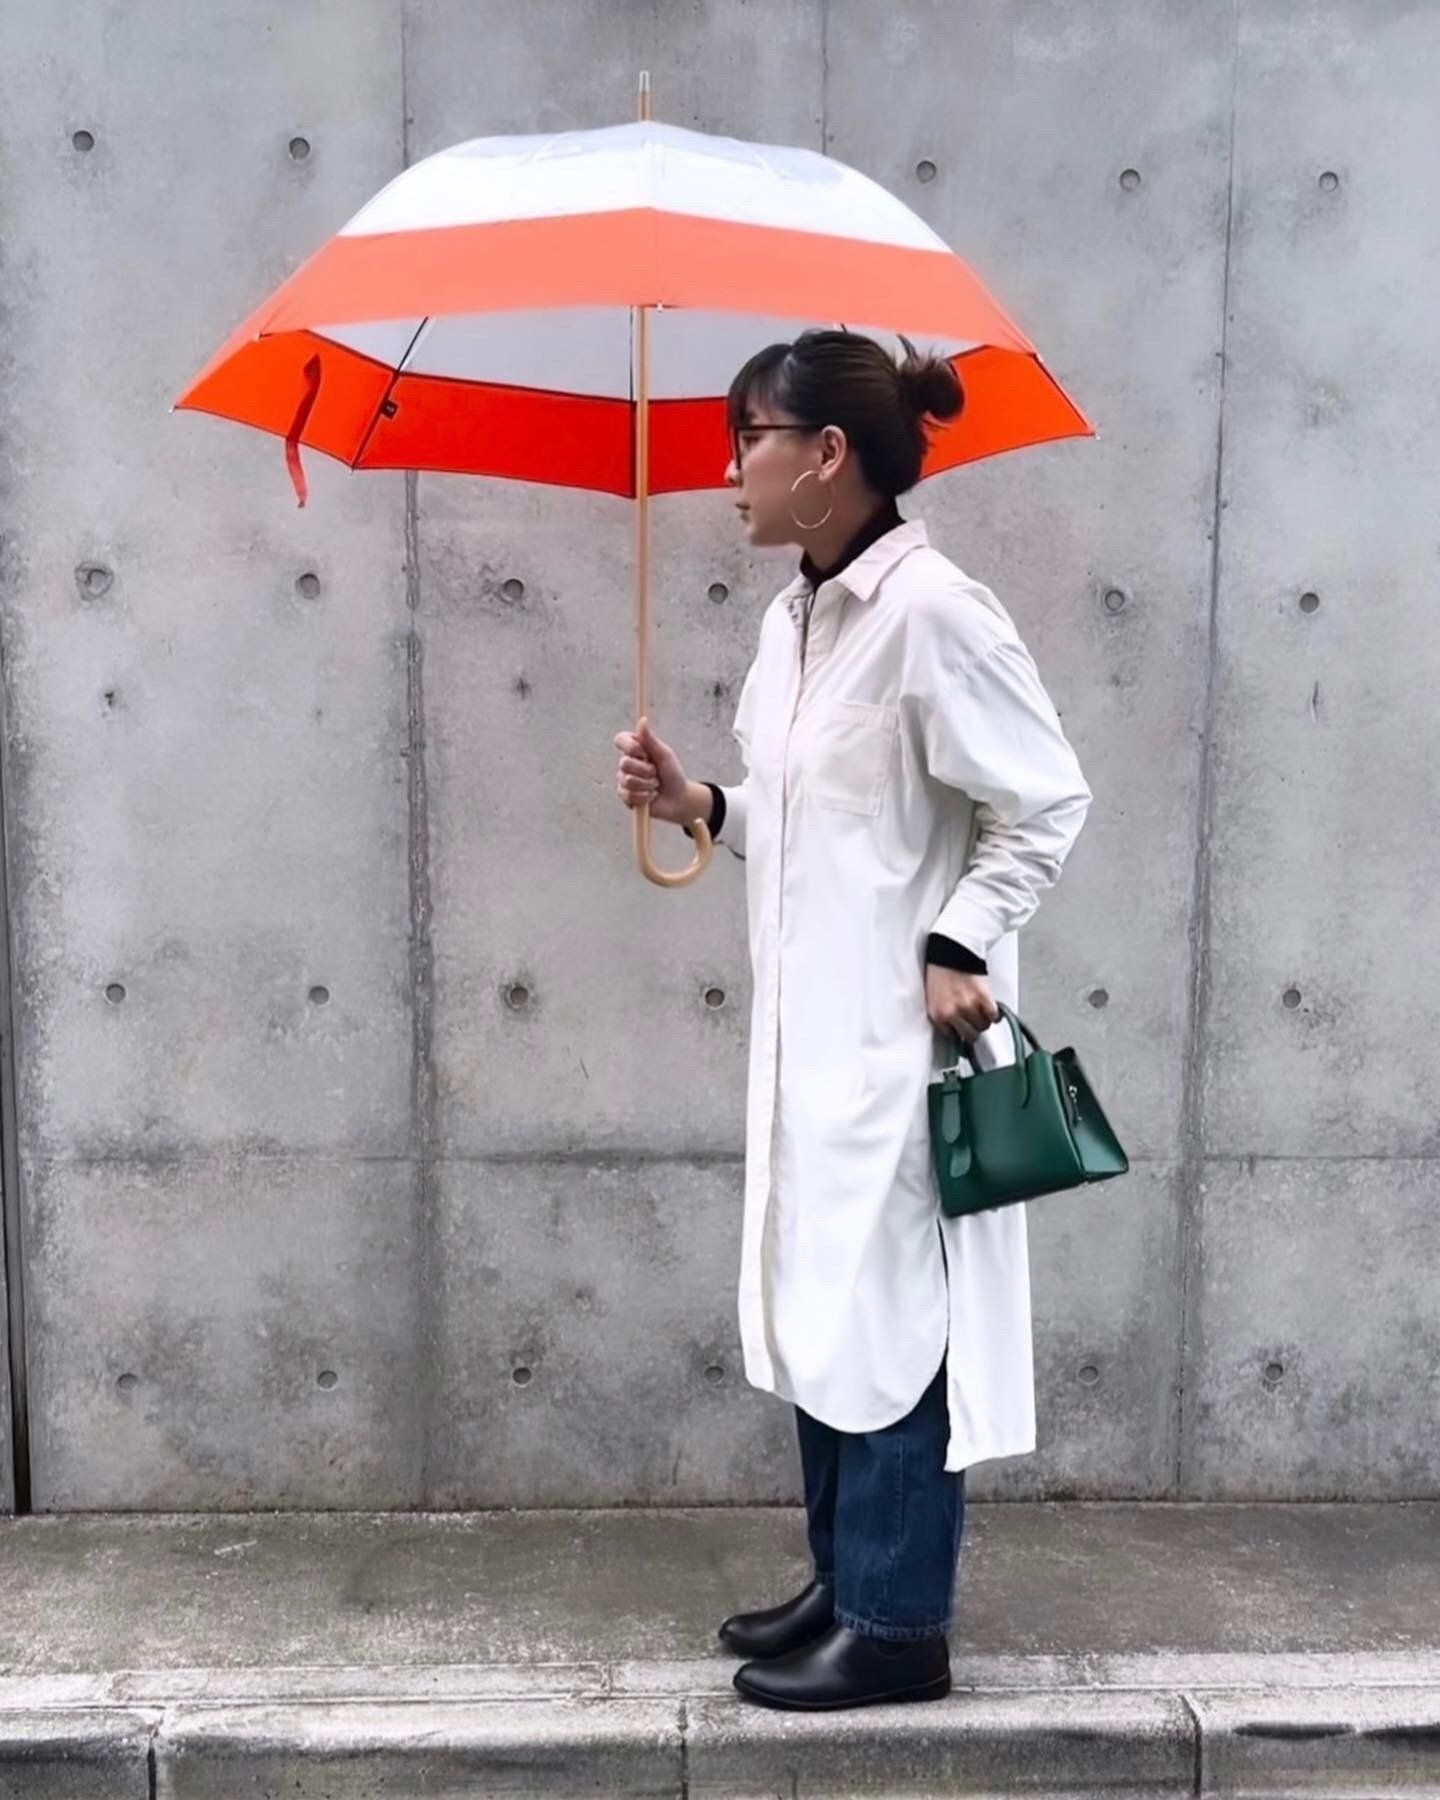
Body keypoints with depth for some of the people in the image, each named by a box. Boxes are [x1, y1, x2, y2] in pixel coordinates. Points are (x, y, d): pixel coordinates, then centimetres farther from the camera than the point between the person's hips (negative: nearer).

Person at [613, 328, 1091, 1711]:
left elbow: (1047, 800, -14)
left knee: (890, 1316, 1)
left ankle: (898, 1626, 17)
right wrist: (700, 805, 3)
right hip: (811, 1026, 9)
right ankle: (846, 1583, 32)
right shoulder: (790, 619, 11)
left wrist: (959, 947, -18)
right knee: (819, 1308, 16)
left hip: (902, 1033, -9)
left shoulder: (930, 610, -16)